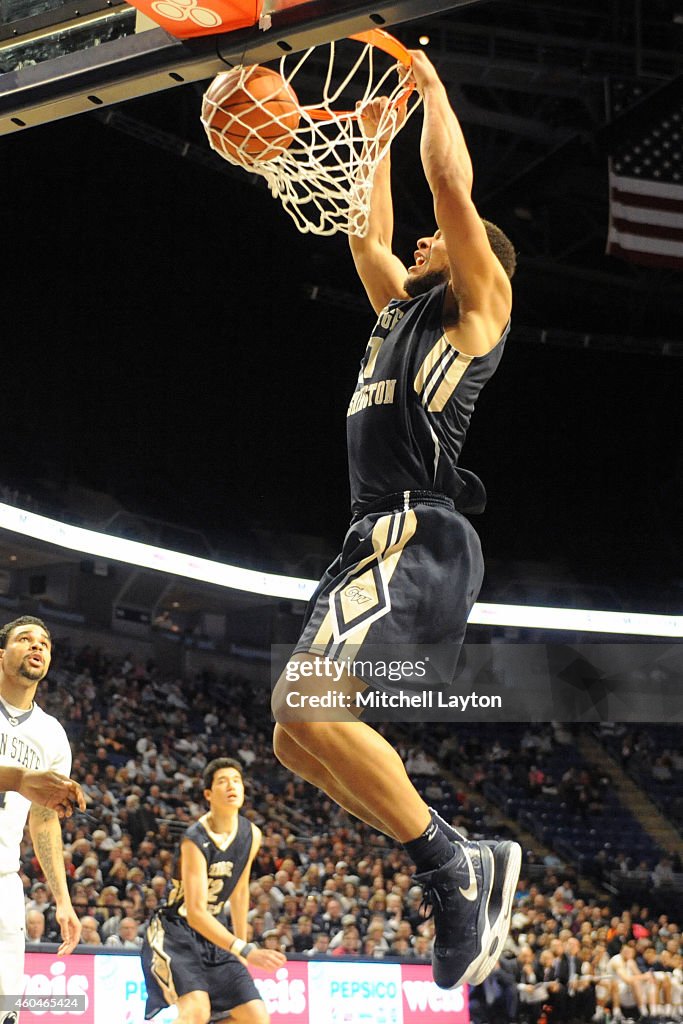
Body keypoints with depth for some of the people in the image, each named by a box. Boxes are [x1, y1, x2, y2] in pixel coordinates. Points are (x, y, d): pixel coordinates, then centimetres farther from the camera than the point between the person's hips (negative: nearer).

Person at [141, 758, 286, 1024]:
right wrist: (245, 950, -37)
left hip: (213, 936, 7)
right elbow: (195, 913, -30)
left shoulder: (252, 835, -2)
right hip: (174, 933, -7)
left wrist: (242, 946, 16)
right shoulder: (195, 841, -24)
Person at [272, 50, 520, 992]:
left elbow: (452, 186, -3)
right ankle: (467, 867, 5)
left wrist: (430, 83, 10)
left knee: (302, 702, -27)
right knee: (300, 738, 5)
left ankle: (452, 868, -19)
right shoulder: (405, 308, 28)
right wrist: (373, 129, 41)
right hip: (383, 535, 10)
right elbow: (367, 236, 38)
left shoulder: (478, 303, 6)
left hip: (418, 533, -10)